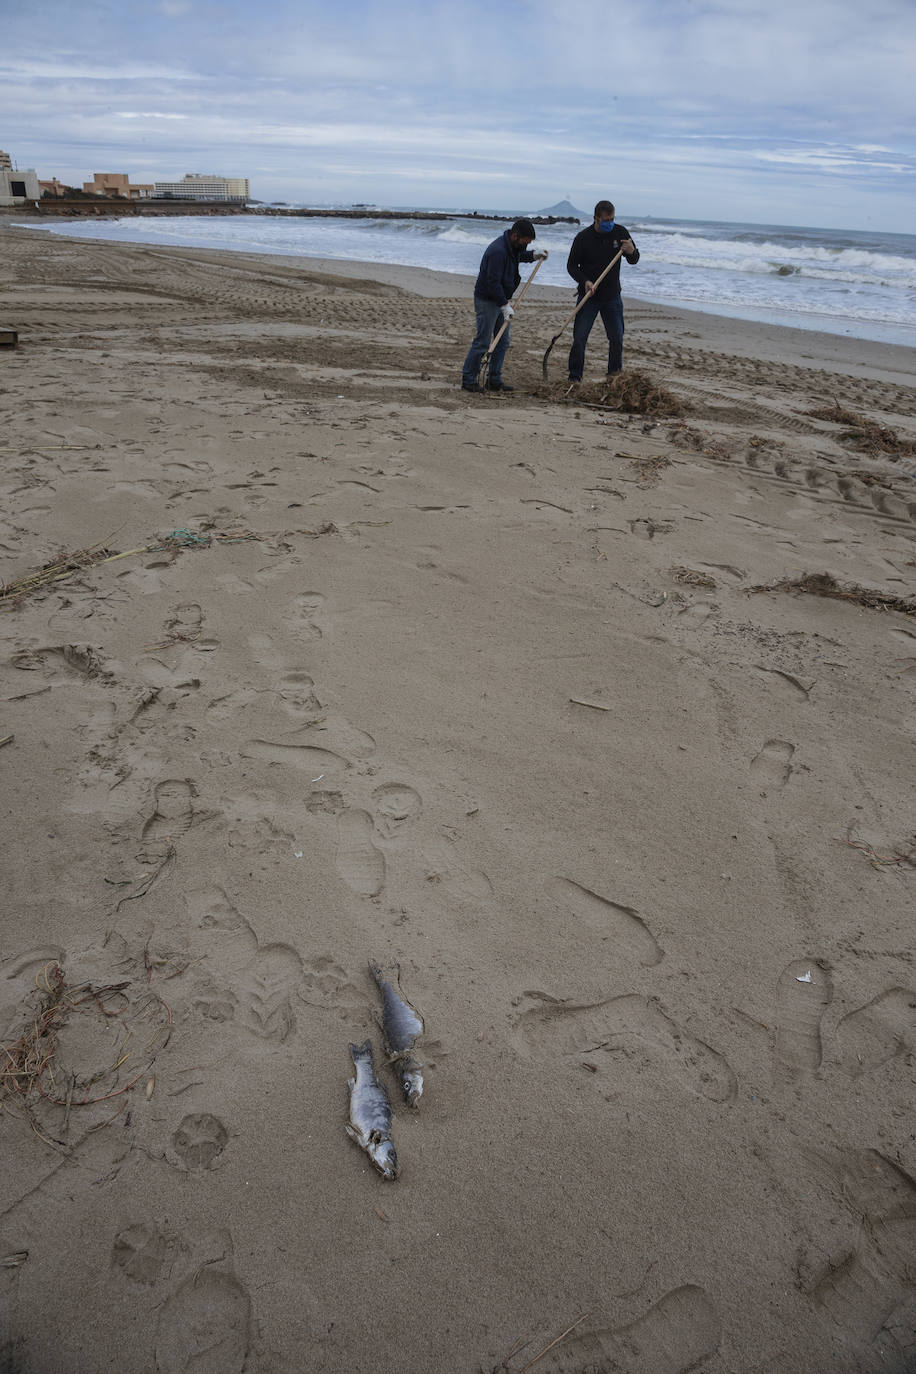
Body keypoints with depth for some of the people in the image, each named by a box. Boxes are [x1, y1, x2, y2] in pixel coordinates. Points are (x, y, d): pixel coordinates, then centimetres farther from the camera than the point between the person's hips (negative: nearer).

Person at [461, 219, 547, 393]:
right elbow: (493, 282, -27)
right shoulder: (498, 251, -25)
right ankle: (468, 380, 1)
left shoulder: (513, 246, 5)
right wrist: (505, 305, -25)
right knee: (482, 342, -8)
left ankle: (495, 380, 16)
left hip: (500, 299, 10)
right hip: (487, 300, -10)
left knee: (503, 341, 10)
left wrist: (533, 255, 16)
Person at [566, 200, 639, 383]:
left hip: (612, 296, 3)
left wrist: (632, 252, -18)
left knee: (617, 338, 5)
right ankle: (575, 376, 4)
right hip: (588, 296, -3)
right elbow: (572, 266, -3)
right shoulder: (583, 237, -10)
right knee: (579, 338, -7)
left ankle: (615, 374, 22)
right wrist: (585, 281, -21)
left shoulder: (620, 232, 0)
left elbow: (634, 261, 6)